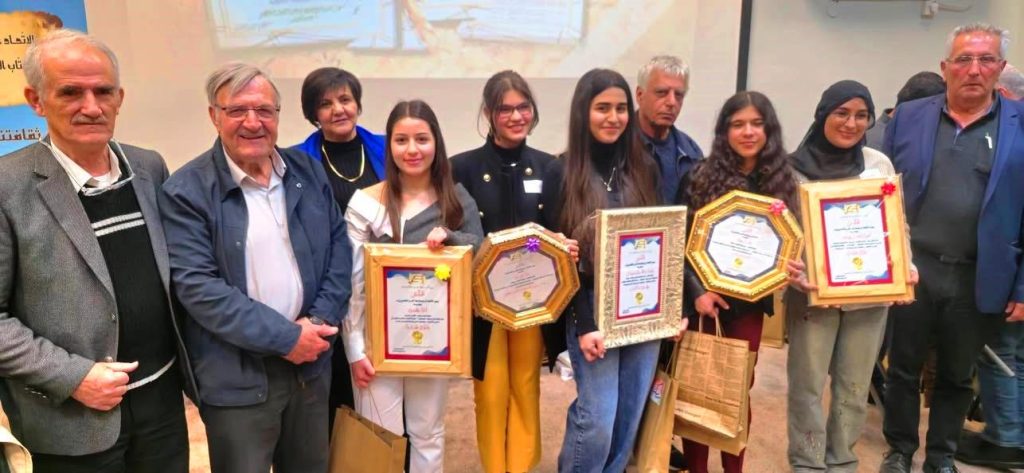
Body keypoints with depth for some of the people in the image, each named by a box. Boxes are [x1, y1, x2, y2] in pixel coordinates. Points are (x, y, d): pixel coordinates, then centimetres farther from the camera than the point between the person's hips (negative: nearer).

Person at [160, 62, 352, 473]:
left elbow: (338, 247, 5)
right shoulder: (187, 191, -11)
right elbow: (197, 286, -17)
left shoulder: (307, 171, 4)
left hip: (309, 363, 5)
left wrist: (320, 321, -9)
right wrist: (284, 337, -18)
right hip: (238, 377, -4)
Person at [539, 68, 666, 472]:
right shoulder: (561, 174, -4)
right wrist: (583, 325, -13)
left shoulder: (645, 169, 7)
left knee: (629, 421, 10)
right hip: (591, 312, -4)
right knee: (597, 421, -4)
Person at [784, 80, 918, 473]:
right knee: (807, 385, 4)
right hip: (812, 293, -3)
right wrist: (786, 266, -21)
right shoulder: (794, 168, -4)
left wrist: (906, 265, -5)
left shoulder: (880, 164, 5)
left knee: (854, 386, 13)